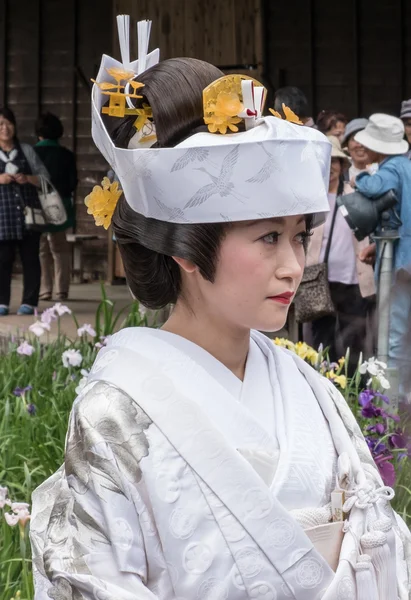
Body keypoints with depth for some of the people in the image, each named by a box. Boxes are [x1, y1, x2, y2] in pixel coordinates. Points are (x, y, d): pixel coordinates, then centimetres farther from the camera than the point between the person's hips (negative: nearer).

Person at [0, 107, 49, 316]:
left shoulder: (26, 150, 10)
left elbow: (44, 178, 9)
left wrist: (28, 179, -9)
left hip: (28, 212, 1)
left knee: (30, 258, 1)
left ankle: (29, 302, 6)